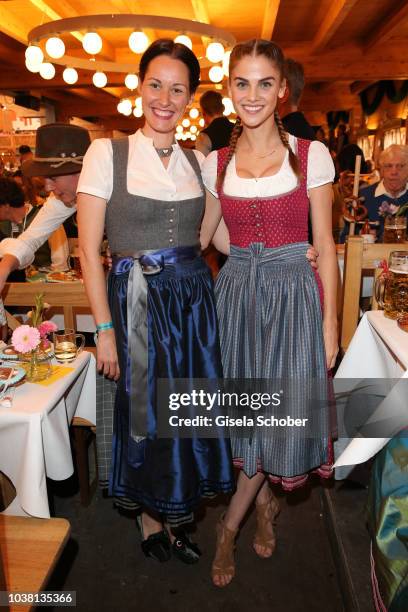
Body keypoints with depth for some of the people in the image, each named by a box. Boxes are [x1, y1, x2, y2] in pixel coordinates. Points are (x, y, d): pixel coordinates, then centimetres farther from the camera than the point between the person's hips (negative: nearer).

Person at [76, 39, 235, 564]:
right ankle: (149, 515, 37)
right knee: (146, 412, 8)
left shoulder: (198, 160, 8)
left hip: (195, 298, 4)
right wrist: (105, 328, -12)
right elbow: (88, 250, -8)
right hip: (137, 300, -4)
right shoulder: (107, 152, -5)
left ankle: (175, 511, 39)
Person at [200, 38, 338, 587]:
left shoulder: (312, 155, -2)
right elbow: (204, 235, 15)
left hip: (293, 296, -2)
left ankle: (230, 525, 25)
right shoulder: (216, 163, 5)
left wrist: (330, 321, -6)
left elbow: (324, 246, -2)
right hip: (236, 294, 3)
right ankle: (266, 504, 39)